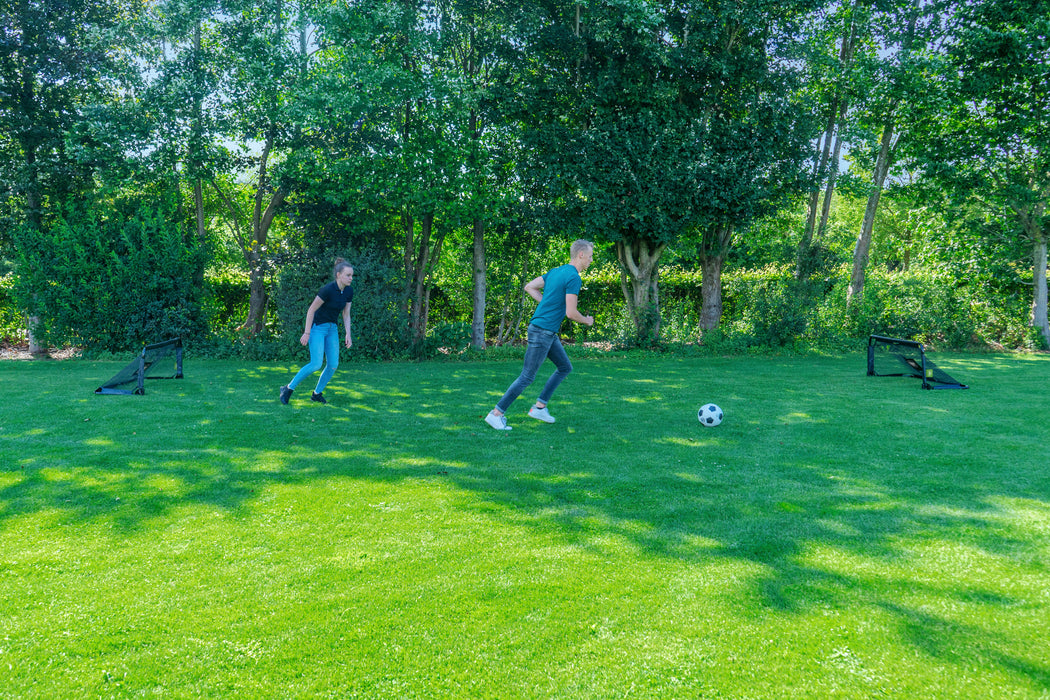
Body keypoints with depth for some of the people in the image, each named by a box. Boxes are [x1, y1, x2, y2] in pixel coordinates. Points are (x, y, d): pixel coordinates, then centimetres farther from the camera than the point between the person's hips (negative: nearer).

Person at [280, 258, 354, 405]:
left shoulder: (349, 291, -2)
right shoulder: (328, 289, -23)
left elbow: (346, 314, 7)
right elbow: (311, 310, -17)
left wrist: (348, 335, -1)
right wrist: (307, 333, -16)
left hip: (332, 329, 7)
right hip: (317, 327, -7)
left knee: (333, 364, -1)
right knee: (316, 364, -16)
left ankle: (317, 393, 16)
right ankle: (288, 388, 0)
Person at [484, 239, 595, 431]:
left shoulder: (556, 271, 12)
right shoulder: (574, 278, -16)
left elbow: (529, 287, 16)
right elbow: (571, 313, -19)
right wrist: (586, 321, 1)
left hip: (548, 333, 10)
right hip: (542, 331, -10)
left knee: (565, 367, 17)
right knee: (527, 377, -4)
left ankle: (539, 407, 18)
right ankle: (497, 413, 3)